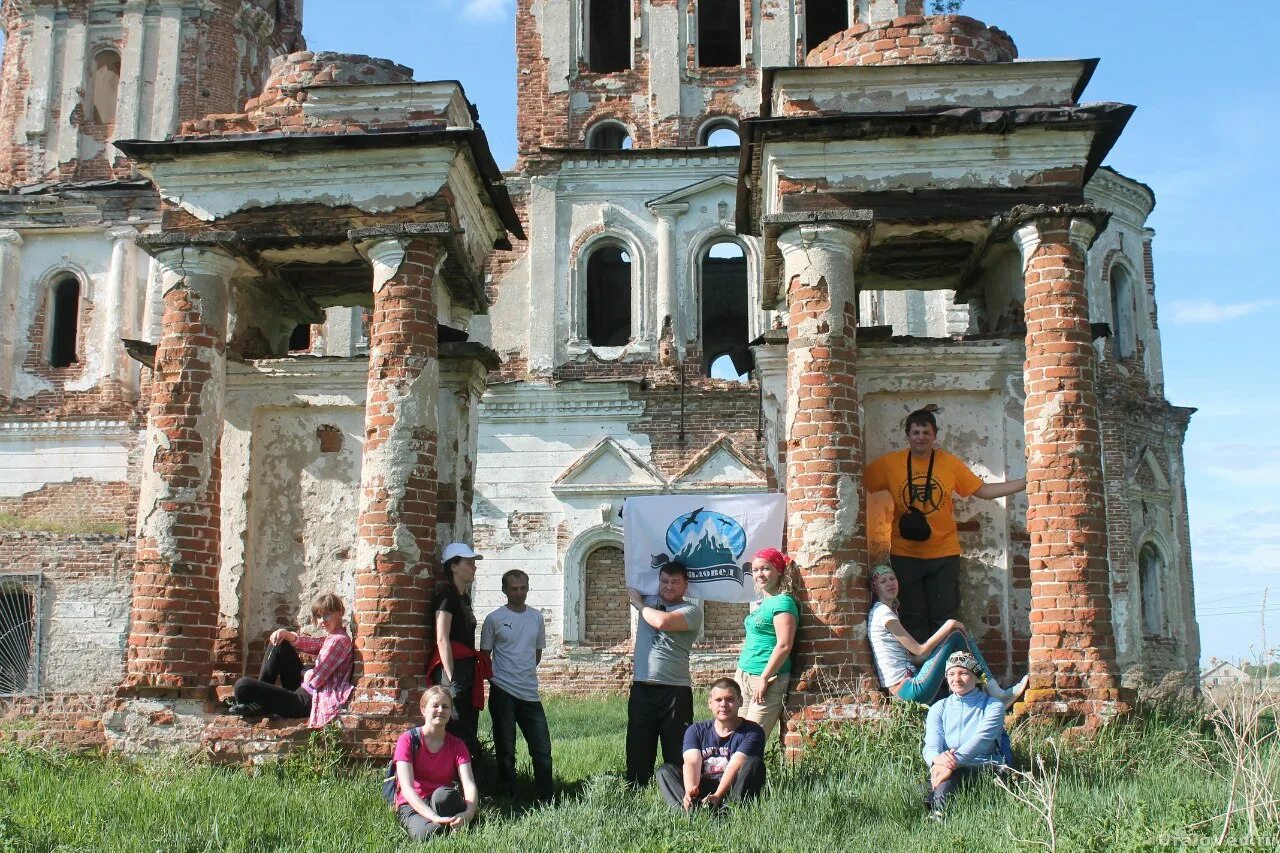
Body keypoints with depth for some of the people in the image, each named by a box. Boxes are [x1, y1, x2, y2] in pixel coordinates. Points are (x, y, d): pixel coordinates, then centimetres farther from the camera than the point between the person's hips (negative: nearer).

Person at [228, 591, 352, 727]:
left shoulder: (339, 640, -18)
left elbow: (316, 680, -20)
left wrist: (306, 675, 0)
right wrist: (287, 634, -13)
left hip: (309, 701, -11)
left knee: (242, 685, -17)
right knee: (279, 643, 17)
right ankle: (258, 692, 17)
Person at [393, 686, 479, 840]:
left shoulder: (457, 745, 5)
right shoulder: (408, 739, -6)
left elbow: (469, 785, -10)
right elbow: (406, 787, -18)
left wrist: (468, 813, -35)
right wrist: (435, 818, -35)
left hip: (445, 803, 3)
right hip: (412, 806, -3)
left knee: (442, 794, -35)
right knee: (426, 833, -37)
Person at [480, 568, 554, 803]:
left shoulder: (536, 617, 9)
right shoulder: (494, 619, -3)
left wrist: (524, 672, 10)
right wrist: (496, 678, -3)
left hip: (530, 693, 3)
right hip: (503, 693, -3)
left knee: (542, 748, 2)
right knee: (506, 750, 4)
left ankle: (546, 799, 11)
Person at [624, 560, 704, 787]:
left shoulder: (691, 611, -2)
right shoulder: (649, 601, 15)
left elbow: (663, 622, -18)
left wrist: (639, 605, -3)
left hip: (675, 691, -5)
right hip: (641, 689, 5)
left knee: (677, 753, 1)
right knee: (638, 750, 8)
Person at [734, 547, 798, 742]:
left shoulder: (782, 602, -10)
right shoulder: (761, 603, 16)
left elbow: (784, 646, -17)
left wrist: (764, 678, -18)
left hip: (767, 677, -8)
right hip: (743, 675, 8)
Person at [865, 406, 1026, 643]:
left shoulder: (950, 463, 0)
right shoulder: (890, 464, -3)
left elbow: (984, 490, 5)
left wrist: (1027, 483, 1)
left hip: (943, 553, 1)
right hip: (905, 554, 0)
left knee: (943, 617, 3)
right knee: (914, 618, 6)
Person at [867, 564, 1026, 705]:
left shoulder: (885, 612, 22)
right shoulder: (882, 613, -9)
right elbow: (920, 651, -12)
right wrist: (949, 626, -7)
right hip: (910, 690, -10)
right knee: (957, 634, -8)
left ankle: (997, 693, 1)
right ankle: (997, 695, -7)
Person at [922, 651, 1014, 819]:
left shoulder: (993, 706, 11)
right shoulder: (939, 708, 21)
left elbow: (981, 739, -10)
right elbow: (931, 743, 3)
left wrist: (953, 762, -28)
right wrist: (937, 759, -25)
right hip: (948, 768, 3)